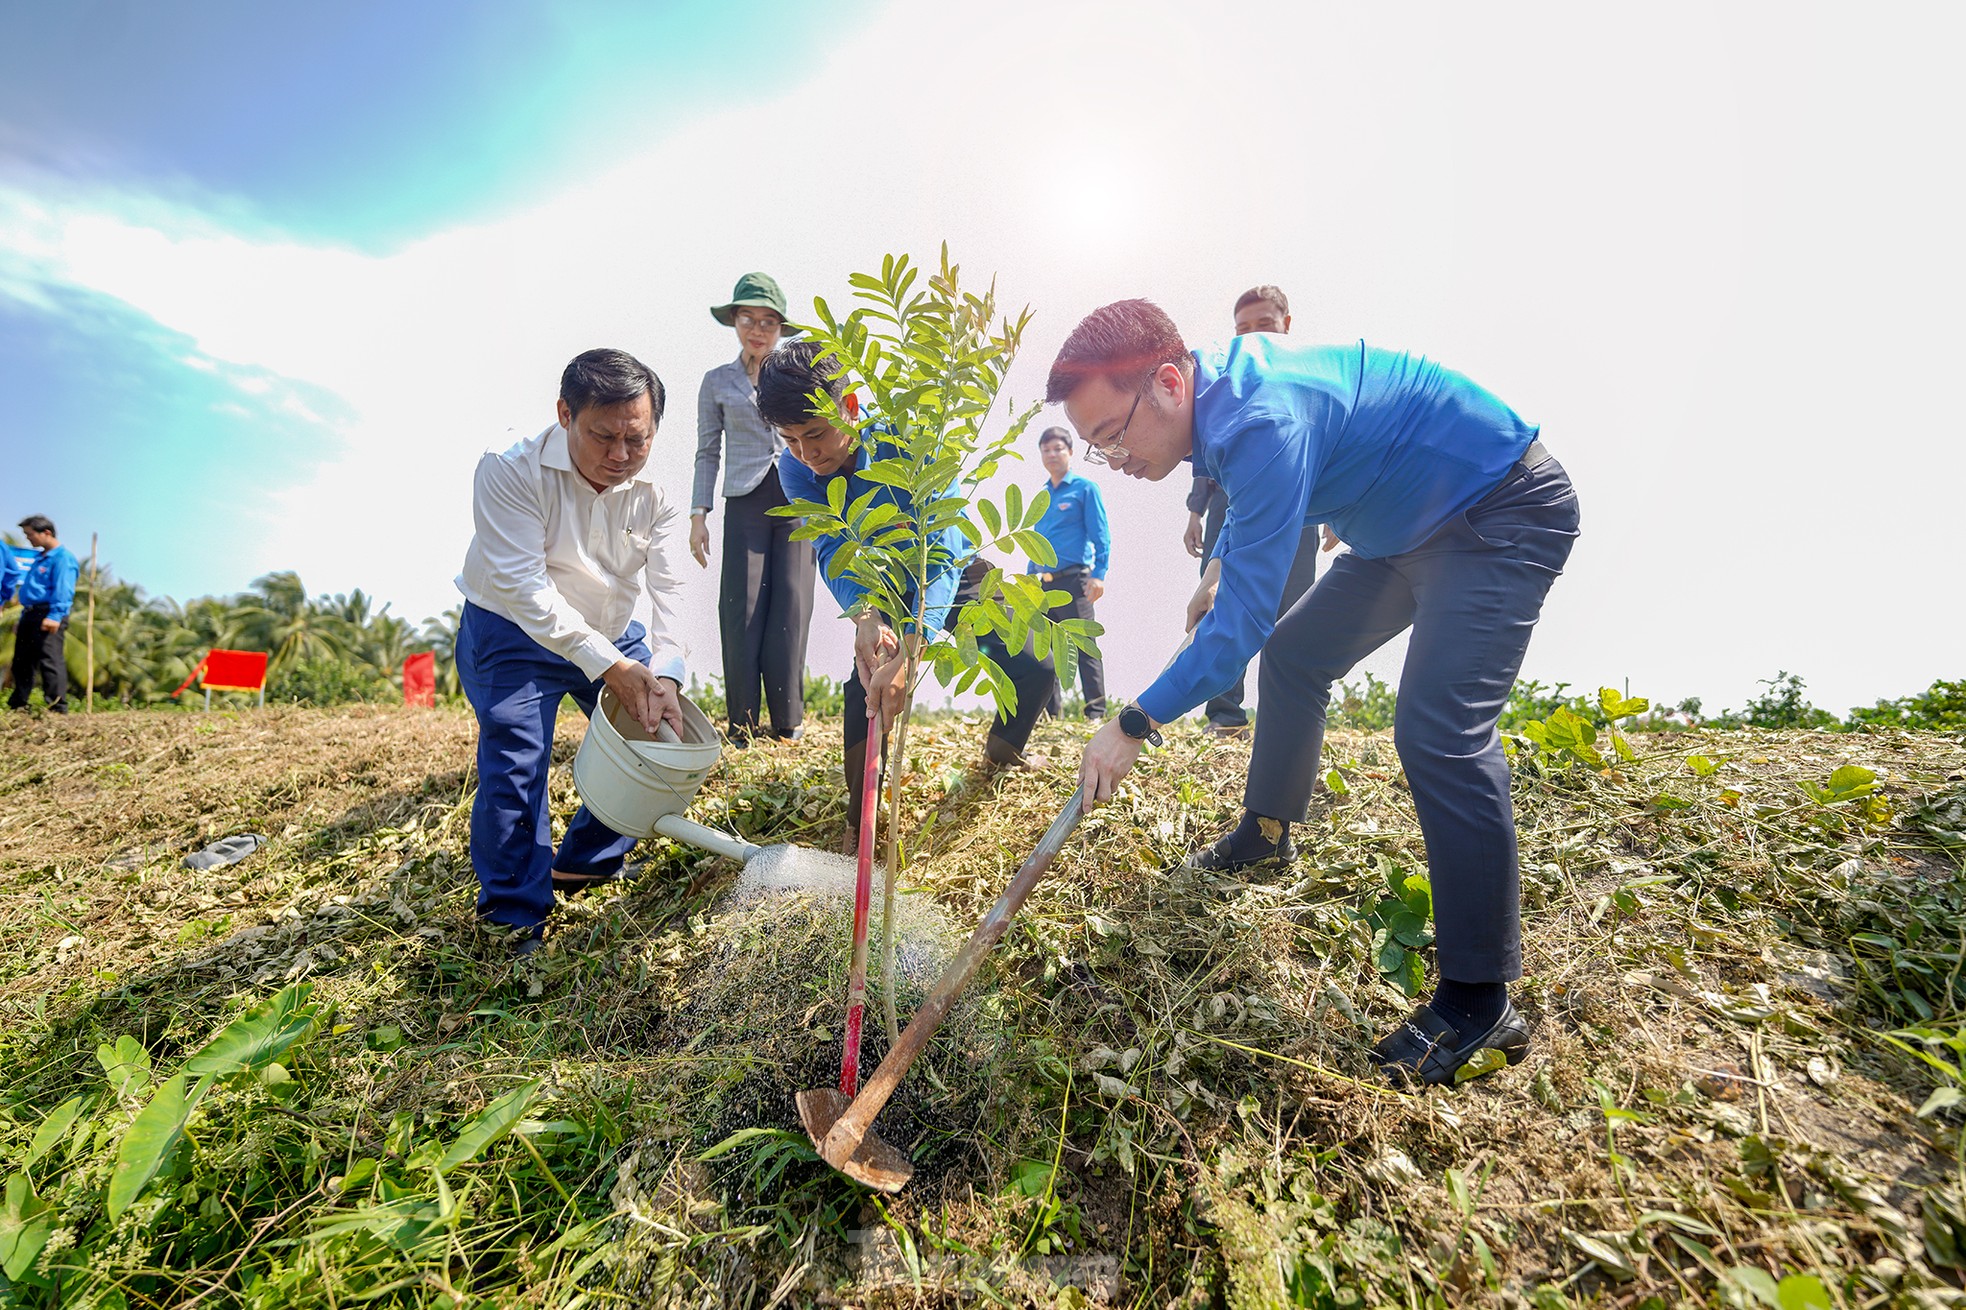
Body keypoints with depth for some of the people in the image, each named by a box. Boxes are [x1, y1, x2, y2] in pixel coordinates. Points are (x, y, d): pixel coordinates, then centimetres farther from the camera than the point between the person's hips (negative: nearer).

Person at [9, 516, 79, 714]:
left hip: (47, 617, -10)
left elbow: (63, 591, -19)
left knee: (50, 661, -13)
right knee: (21, 662, 15)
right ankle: (17, 705, 24)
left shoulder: (63, 558, -8)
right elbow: (30, 590, 27)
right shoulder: (39, 558, 21)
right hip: (30, 616, 10)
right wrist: (23, 620, 23)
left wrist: (55, 615, -29)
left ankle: (58, 707, -13)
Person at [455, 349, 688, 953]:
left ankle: (586, 865, 23)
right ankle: (515, 917, 5)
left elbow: (670, 588, -18)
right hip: (513, 634, -4)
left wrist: (664, 674, -32)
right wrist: (605, 663, -35)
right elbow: (522, 587, -29)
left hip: (613, 635, 5)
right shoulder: (510, 472, -24)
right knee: (515, 766, -16)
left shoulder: (655, 491, -12)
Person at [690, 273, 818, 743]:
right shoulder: (717, 381, 13)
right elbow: (708, 452, 12)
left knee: (791, 608, -2)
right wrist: (698, 515, 4)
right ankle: (742, 719, 8)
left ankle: (788, 715, 11)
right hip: (745, 504, 0)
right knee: (742, 610, -4)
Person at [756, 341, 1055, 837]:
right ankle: (858, 823, -4)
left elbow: (941, 554, -44)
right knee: (867, 681, -21)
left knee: (1037, 664, -9)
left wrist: (908, 657, -57)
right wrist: (864, 616, -54)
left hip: (956, 574, -1)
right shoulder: (795, 467, -22)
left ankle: (1003, 749, 23)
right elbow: (834, 553, -30)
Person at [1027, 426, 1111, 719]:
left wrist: (1098, 574, -17)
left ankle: (1096, 713, 1)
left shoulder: (1085, 488, 0)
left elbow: (1100, 535, -6)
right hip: (1043, 584, 7)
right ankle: (1050, 710, 19)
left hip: (1074, 581, -6)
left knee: (1084, 647, -5)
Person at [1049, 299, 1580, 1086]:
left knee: (1437, 731, -21)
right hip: (1412, 524, 10)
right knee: (1292, 658, 10)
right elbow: (1251, 507, 19)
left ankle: (1479, 1000, -9)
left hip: (1506, 513, -9)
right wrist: (1218, 568, 13)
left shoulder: (1267, 423, -34)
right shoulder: (1221, 395, -5)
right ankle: (1265, 836, 28)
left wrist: (1133, 726, -29)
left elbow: (1243, 620, -35)